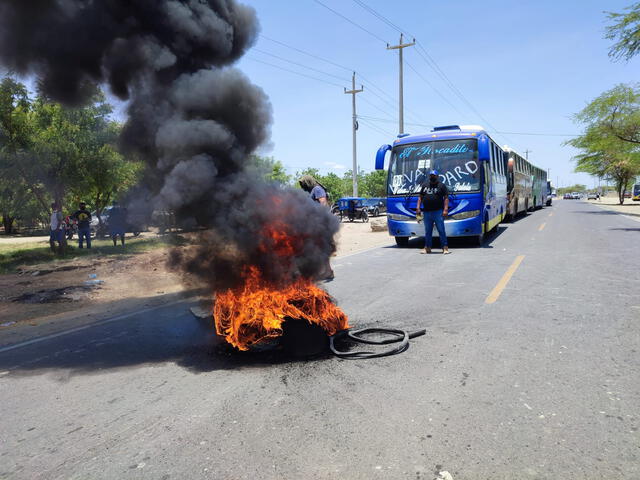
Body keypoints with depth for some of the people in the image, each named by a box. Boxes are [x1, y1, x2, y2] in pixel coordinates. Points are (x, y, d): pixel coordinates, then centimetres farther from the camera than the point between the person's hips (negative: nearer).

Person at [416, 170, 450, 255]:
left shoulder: (441, 185, 5)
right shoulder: (424, 185, 17)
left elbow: (446, 198, -1)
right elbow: (420, 197, 18)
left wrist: (445, 209, -12)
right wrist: (418, 208, 6)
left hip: (438, 212, -4)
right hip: (426, 212, 4)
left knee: (441, 230, -6)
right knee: (427, 231, 8)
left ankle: (445, 247, -4)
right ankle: (427, 248, 14)